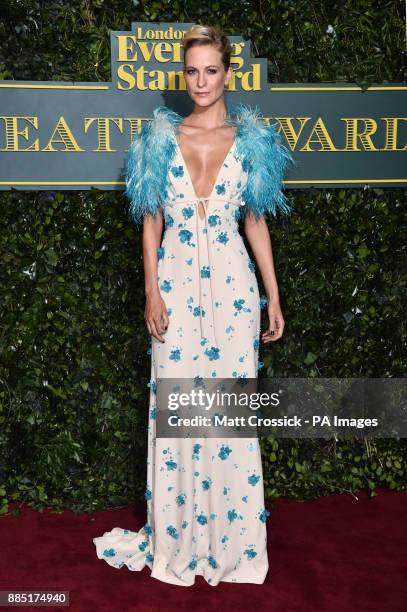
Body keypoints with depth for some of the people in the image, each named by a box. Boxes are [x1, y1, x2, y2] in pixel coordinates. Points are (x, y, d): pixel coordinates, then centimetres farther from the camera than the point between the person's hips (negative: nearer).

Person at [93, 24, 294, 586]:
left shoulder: (251, 140, 6)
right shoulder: (161, 139, 6)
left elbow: (255, 223, 8)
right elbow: (151, 223, 5)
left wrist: (274, 297, 5)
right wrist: (152, 293, -4)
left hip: (233, 285, 0)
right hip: (176, 283, 0)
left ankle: (233, 539, 21)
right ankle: (177, 540, 21)